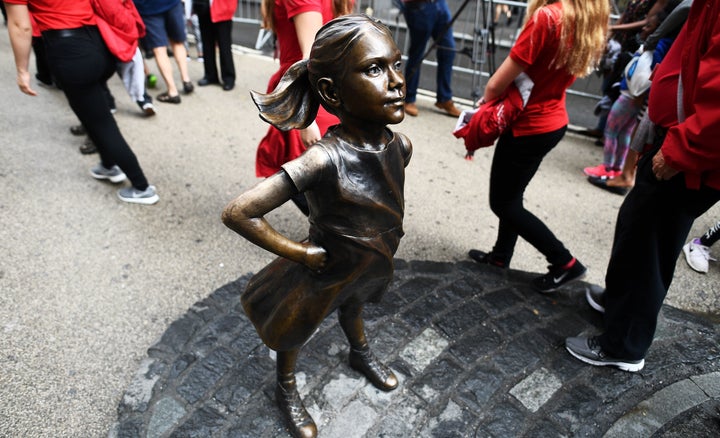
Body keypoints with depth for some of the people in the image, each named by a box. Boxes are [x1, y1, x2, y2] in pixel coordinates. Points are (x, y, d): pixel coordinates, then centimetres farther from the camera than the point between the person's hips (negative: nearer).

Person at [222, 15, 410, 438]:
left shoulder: (401, 145, -18)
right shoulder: (324, 160, -38)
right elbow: (238, 212, -37)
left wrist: (386, 235, 2)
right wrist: (299, 252, -26)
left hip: (372, 266, 6)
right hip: (323, 274, -5)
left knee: (353, 307, 36)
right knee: (294, 331, 23)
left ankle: (361, 354, 67)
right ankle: (287, 389, 54)